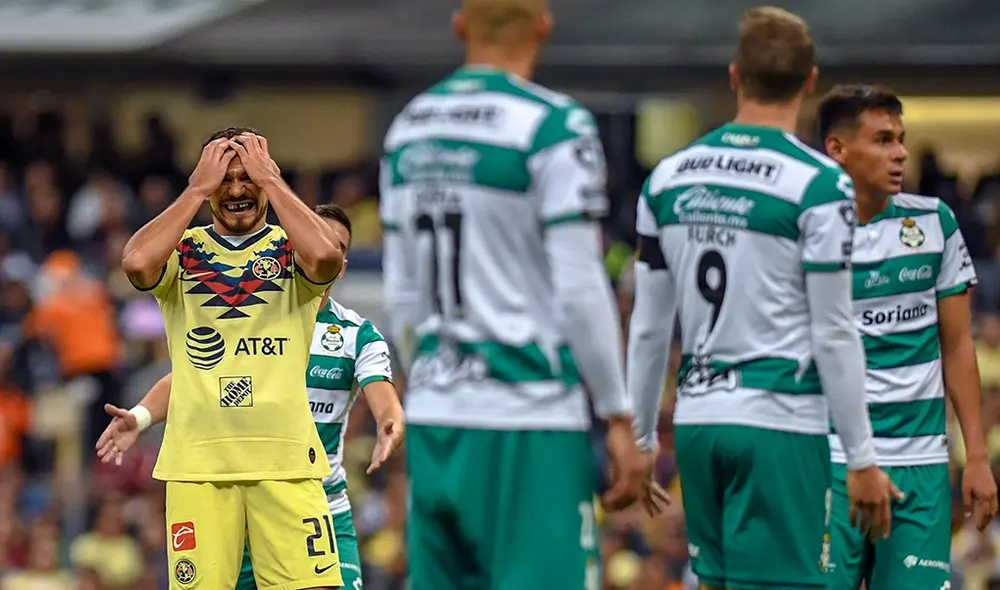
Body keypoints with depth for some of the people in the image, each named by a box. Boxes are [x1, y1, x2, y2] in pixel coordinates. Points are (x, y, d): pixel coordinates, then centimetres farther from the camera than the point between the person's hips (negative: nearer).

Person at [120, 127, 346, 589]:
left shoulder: (290, 249, 9)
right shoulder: (183, 250, 10)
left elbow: (326, 256, -15)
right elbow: (136, 264, -13)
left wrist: (270, 181, -6)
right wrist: (199, 190, -5)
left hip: (284, 459, 0)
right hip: (198, 460, 0)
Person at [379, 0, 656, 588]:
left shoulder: (409, 129, 11)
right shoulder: (555, 128, -11)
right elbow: (580, 292, -13)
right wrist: (619, 417, -5)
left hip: (433, 420, 7)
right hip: (529, 428, -7)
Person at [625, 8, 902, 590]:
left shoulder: (668, 178, 7)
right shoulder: (819, 183, -9)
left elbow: (648, 327, 11)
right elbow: (834, 334, -9)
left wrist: (640, 438, 20)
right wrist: (862, 458, -3)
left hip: (699, 422, 6)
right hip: (780, 424, -6)